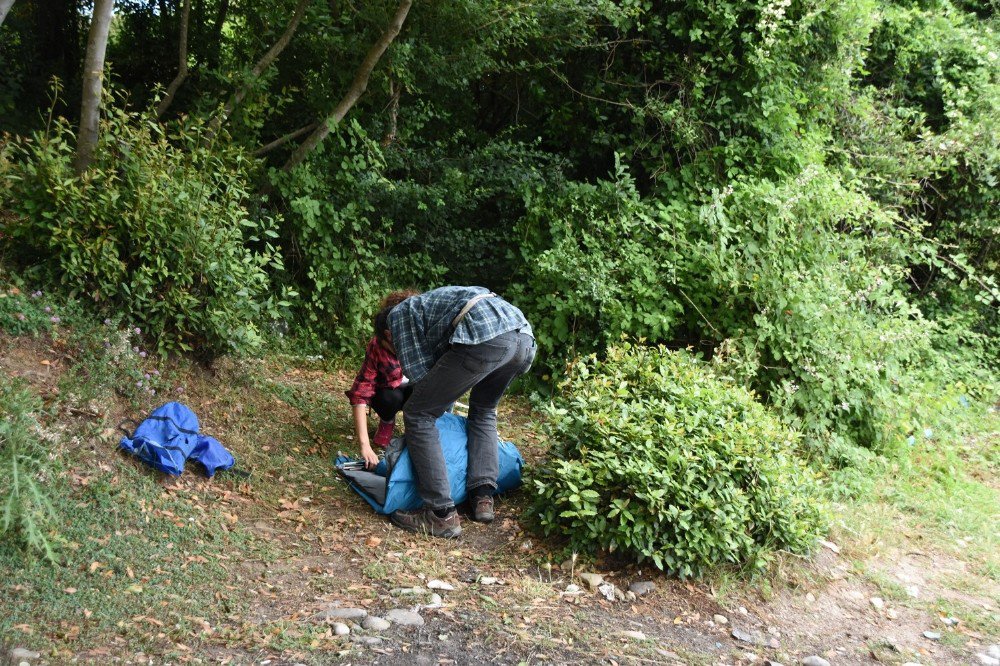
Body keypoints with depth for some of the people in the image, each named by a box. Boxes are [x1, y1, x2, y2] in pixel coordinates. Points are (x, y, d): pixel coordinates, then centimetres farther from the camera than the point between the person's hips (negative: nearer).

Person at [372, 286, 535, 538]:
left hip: (484, 337, -9)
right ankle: (483, 496, 18)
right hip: (524, 336, 9)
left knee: (417, 414, 5)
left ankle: (442, 514, 3)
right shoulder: (429, 304, 42)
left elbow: (420, 373, 12)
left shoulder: (398, 314, 19)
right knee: (483, 411, 33)